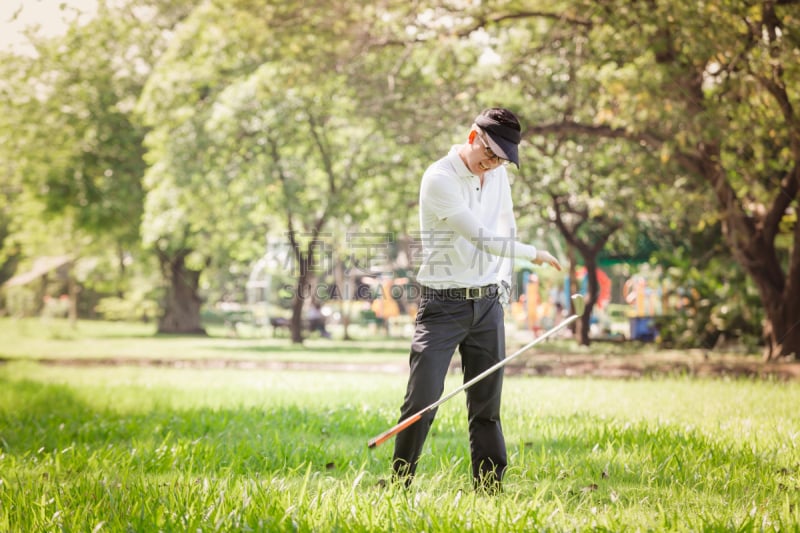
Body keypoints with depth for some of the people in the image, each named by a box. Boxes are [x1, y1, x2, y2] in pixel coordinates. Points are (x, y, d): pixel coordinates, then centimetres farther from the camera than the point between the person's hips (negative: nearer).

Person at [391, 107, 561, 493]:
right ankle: (399, 483, 2)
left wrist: (504, 280, 16)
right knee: (422, 399, -9)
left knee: (487, 403, 6)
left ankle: (490, 487, 10)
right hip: (443, 304, -6)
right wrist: (535, 254, -12)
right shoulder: (439, 179, -16)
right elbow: (482, 237, -21)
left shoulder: (497, 174, 7)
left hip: (488, 303, 6)